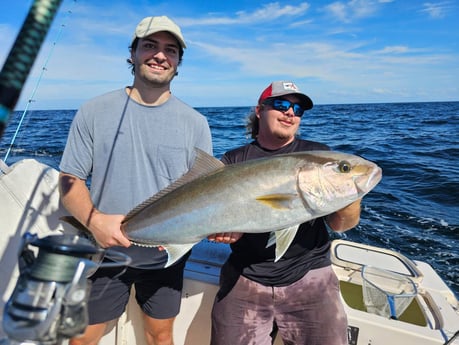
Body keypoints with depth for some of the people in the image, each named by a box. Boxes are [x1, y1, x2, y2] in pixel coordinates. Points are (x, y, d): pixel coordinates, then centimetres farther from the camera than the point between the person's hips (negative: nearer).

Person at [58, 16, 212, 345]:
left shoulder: (195, 123, -3)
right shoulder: (94, 112, -4)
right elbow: (69, 179, -3)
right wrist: (94, 220, -22)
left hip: (165, 256, 1)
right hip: (104, 253, 0)